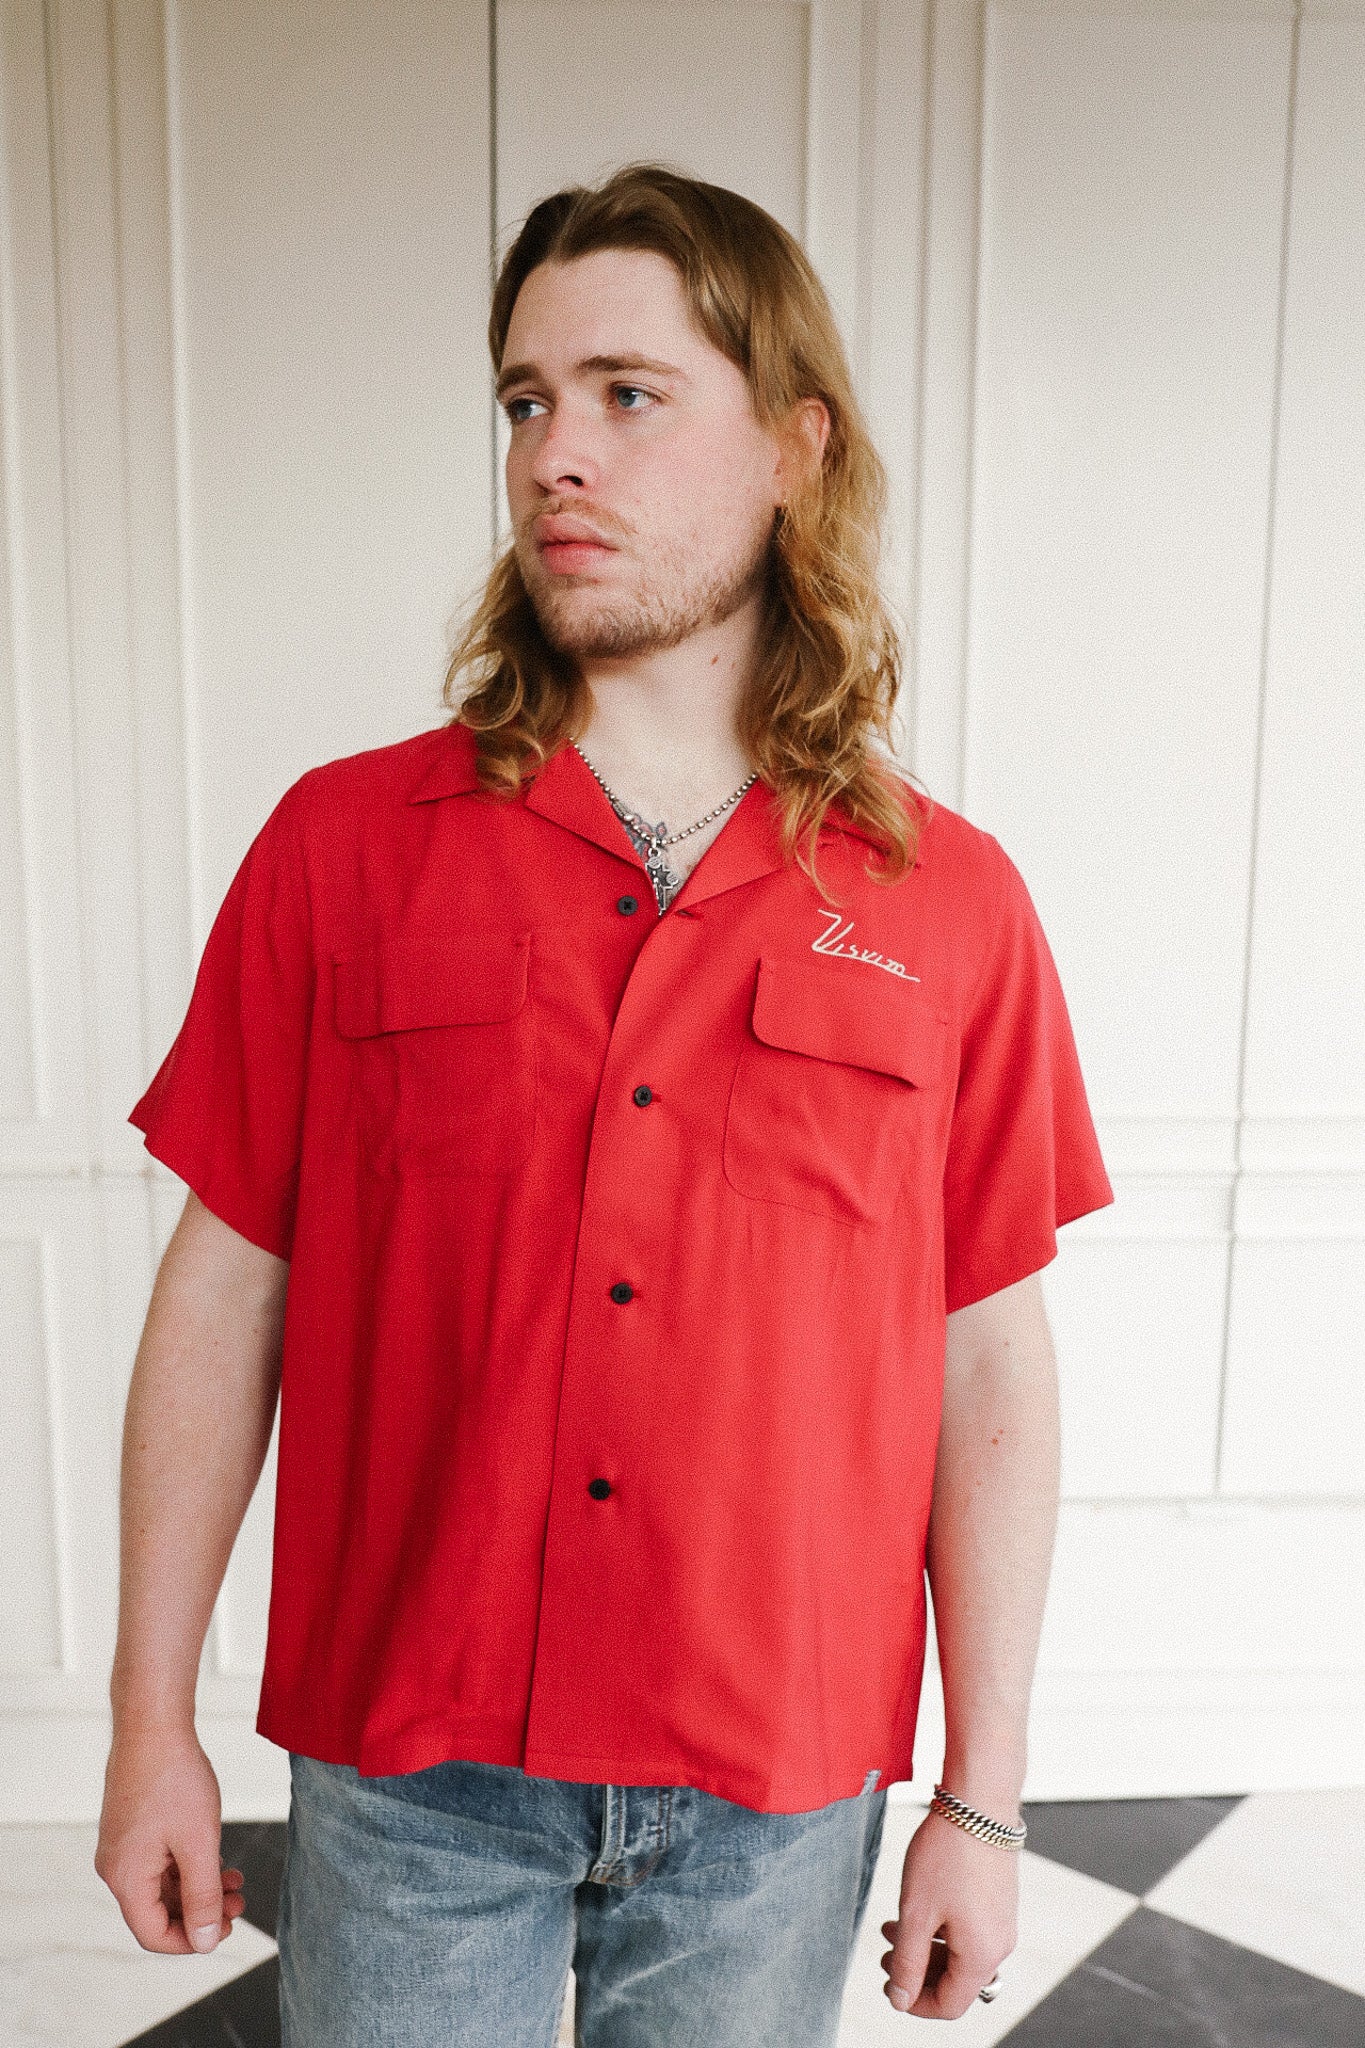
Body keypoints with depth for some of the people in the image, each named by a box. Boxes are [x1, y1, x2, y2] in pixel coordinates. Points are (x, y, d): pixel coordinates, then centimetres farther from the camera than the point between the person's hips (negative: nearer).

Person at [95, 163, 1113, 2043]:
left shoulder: (951, 904, -6)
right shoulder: (342, 845, -6)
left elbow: (993, 1370, -3)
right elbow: (226, 1286, -3)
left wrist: (984, 1806, 1)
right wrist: (153, 1720, 1)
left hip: (774, 1800, 1)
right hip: (402, 1765, 0)